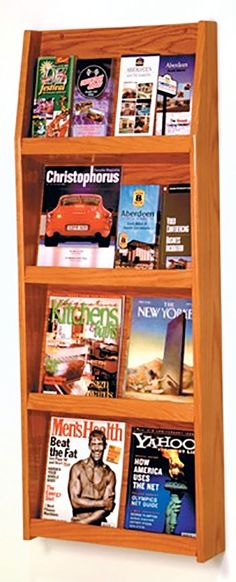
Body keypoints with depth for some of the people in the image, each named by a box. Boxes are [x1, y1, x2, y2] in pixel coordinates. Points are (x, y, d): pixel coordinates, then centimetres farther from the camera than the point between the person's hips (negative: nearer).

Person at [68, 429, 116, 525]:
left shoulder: (109, 474, 4)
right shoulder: (77, 468, 1)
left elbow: (107, 508, -1)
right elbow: (75, 501, -5)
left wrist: (84, 522, -9)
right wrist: (101, 503, -5)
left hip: (97, 524, 1)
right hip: (77, 523, -1)